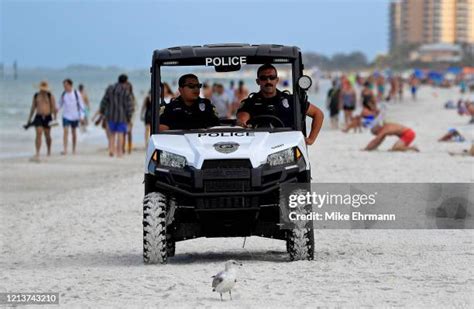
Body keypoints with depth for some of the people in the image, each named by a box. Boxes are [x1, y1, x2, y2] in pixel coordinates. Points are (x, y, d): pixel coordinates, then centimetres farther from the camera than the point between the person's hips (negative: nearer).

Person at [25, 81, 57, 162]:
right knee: (38, 134, -14)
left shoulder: (50, 95, 0)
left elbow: (53, 107, -3)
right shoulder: (36, 96, 7)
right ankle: (37, 154, -20)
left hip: (47, 117, -1)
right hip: (38, 117, 1)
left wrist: (54, 118, -12)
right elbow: (33, 108, 13)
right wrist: (29, 120, 13)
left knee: (47, 135, 11)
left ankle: (49, 151, 35)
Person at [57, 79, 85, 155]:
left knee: (73, 132, 10)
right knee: (65, 131, -13)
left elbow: (81, 105, -2)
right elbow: (60, 104, 12)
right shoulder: (63, 94, 1)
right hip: (66, 116, 1)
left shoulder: (76, 93, -6)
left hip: (75, 116, -1)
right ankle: (65, 150, -17)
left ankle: (74, 149, 22)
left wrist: (82, 116, -6)